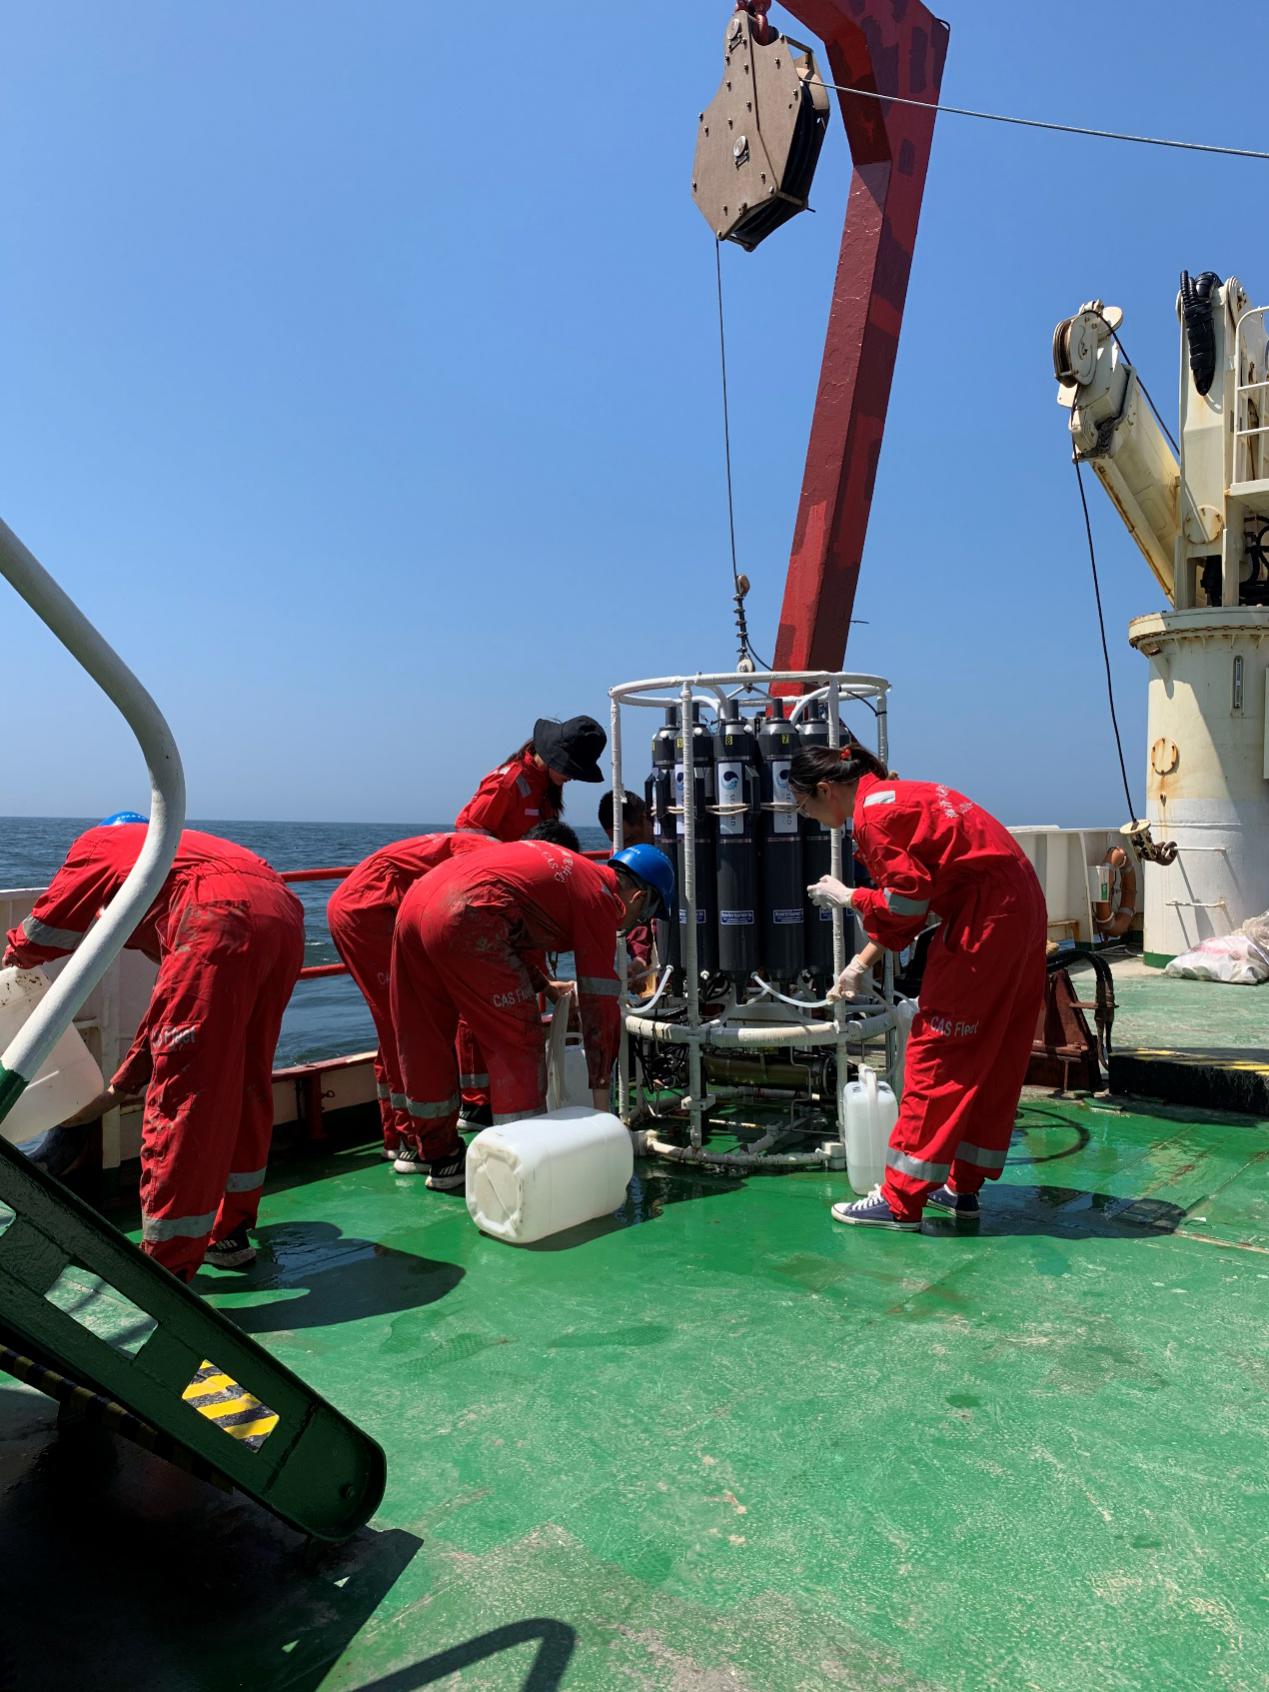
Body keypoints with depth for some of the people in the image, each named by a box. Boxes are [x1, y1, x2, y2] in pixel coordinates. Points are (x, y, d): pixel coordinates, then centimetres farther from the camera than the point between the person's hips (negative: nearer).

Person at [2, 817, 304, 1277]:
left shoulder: (99, 842, 27)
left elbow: (46, 931, 26)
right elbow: (175, 1002, 40)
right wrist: (123, 1085, 46)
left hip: (223, 918, -8)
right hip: (284, 915, 8)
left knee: (181, 1090, -1)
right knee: (242, 1084, 20)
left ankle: (166, 1268, 6)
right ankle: (229, 1234, 32)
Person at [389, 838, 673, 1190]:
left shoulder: (565, 868, 28)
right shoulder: (602, 898, 5)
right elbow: (600, 1002, 6)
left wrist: (542, 985, 41)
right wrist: (601, 1088, 12)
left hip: (415, 900, 10)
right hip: (464, 919, -9)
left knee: (424, 1042, 18)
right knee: (518, 1042, 4)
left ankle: (440, 1159, 32)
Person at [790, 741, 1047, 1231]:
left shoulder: (873, 811, -13)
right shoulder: (893, 796, 18)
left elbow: (908, 899, -17)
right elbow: (908, 898, 21)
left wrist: (846, 897, -3)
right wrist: (862, 962, 21)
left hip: (984, 922, -10)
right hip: (1020, 910, 10)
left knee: (936, 1052, -5)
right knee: (991, 1058, 13)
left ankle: (901, 1200, 2)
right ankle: (963, 1188, 25)